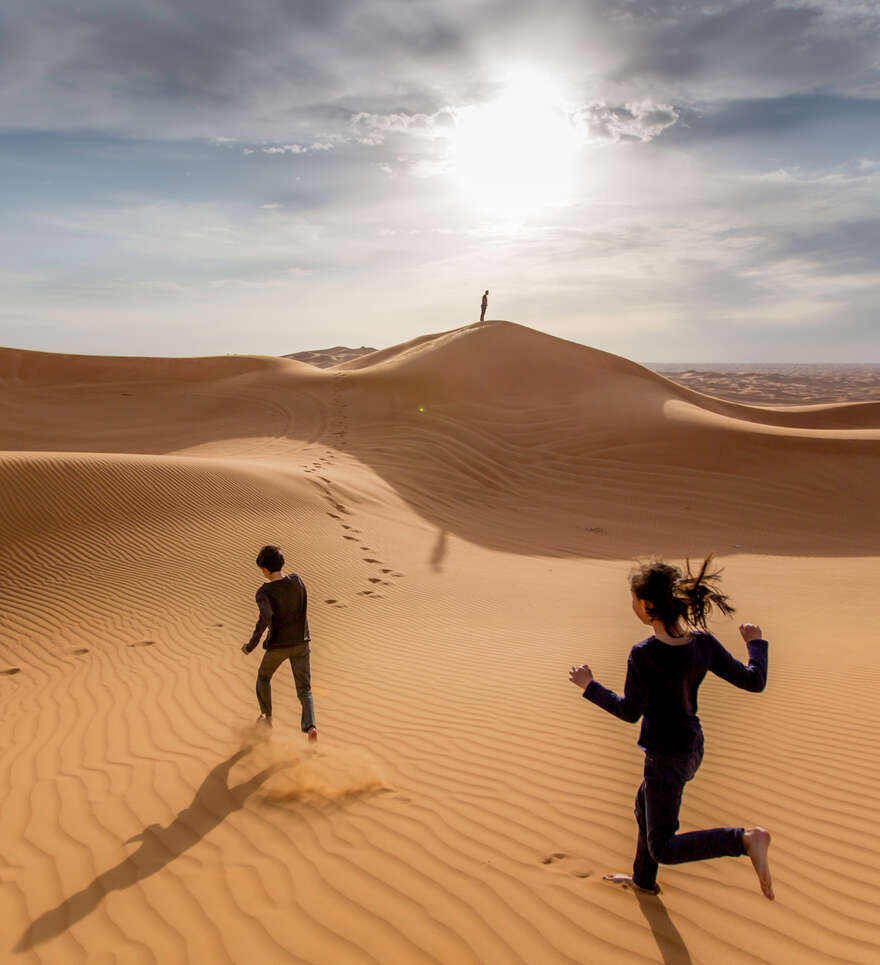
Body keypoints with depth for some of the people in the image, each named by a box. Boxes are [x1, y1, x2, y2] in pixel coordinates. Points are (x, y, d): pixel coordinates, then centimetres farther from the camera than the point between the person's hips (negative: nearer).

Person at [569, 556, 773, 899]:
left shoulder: (644, 654, -26)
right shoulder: (702, 642, -10)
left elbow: (630, 711, -18)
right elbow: (754, 681, -6)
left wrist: (589, 685, -5)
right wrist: (756, 643, 12)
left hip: (666, 758, -8)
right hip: (692, 747, 8)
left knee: (663, 849, 2)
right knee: (644, 807, 30)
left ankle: (745, 839, -15)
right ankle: (643, 880, 48)